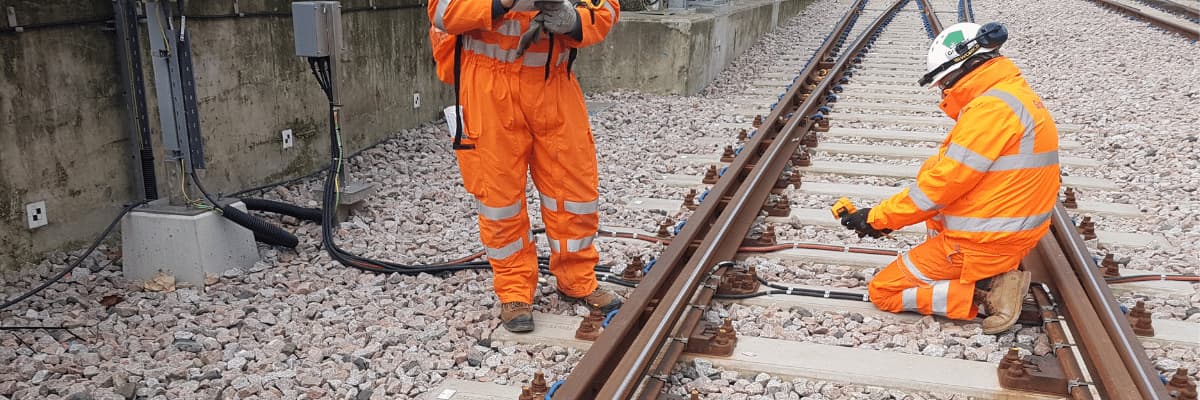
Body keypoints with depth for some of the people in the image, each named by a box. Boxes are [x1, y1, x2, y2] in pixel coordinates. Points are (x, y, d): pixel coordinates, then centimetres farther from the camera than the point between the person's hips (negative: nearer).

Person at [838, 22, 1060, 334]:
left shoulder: (991, 108, -21)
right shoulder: (1015, 95, 10)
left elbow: (944, 183, -21)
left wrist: (878, 218, -9)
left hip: (982, 243, -9)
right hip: (1011, 233, 9)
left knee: (882, 292, 2)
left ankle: (984, 290, -9)